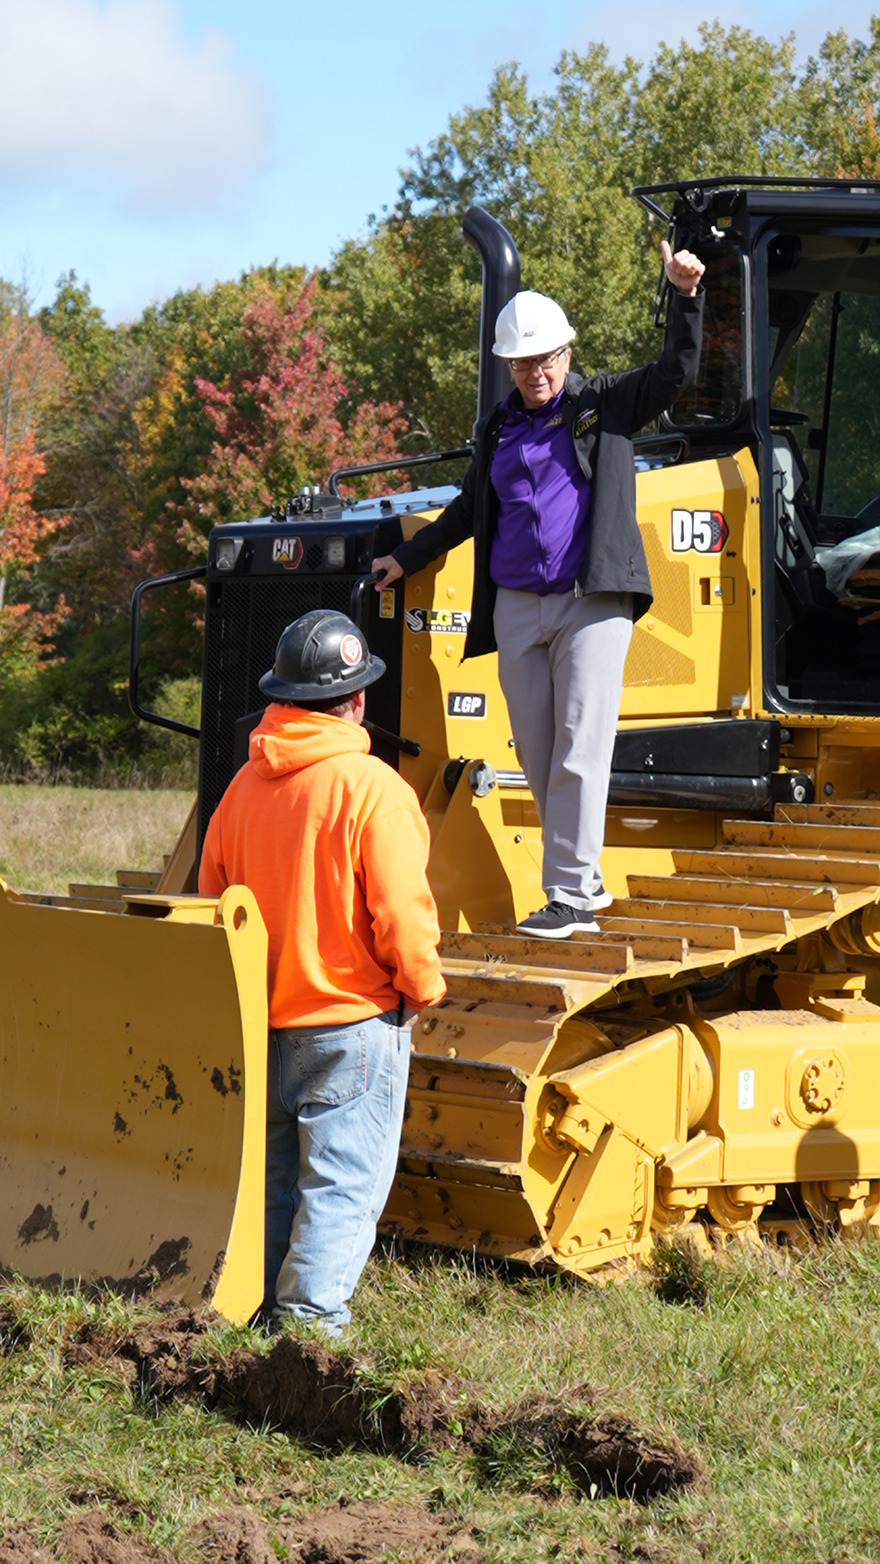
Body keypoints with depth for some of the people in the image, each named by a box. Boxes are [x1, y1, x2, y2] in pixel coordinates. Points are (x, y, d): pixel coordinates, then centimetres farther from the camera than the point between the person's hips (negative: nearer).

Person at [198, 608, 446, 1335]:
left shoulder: (244, 784, 5)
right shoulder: (371, 787, -16)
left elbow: (213, 893, 13)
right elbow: (400, 912, -18)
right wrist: (423, 987, -2)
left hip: (260, 1018, 7)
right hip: (353, 1016, -7)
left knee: (272, 1167, 17)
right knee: (344, 1175, -1)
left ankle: (257, 1302, 22)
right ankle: (311, 1312, -5)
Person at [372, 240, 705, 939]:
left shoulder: (605, 404, 5)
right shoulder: (498, 429, 17)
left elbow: (677, 372, -5)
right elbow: (471, 509, 28)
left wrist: (686, 297, -18)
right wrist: (407, 558, 29)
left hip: (592, 602, -5)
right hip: (517, 609, 5)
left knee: (579, 750, -9)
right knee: (537, 754, 5)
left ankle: (570, 897, -7)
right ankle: (586, 879, 16)